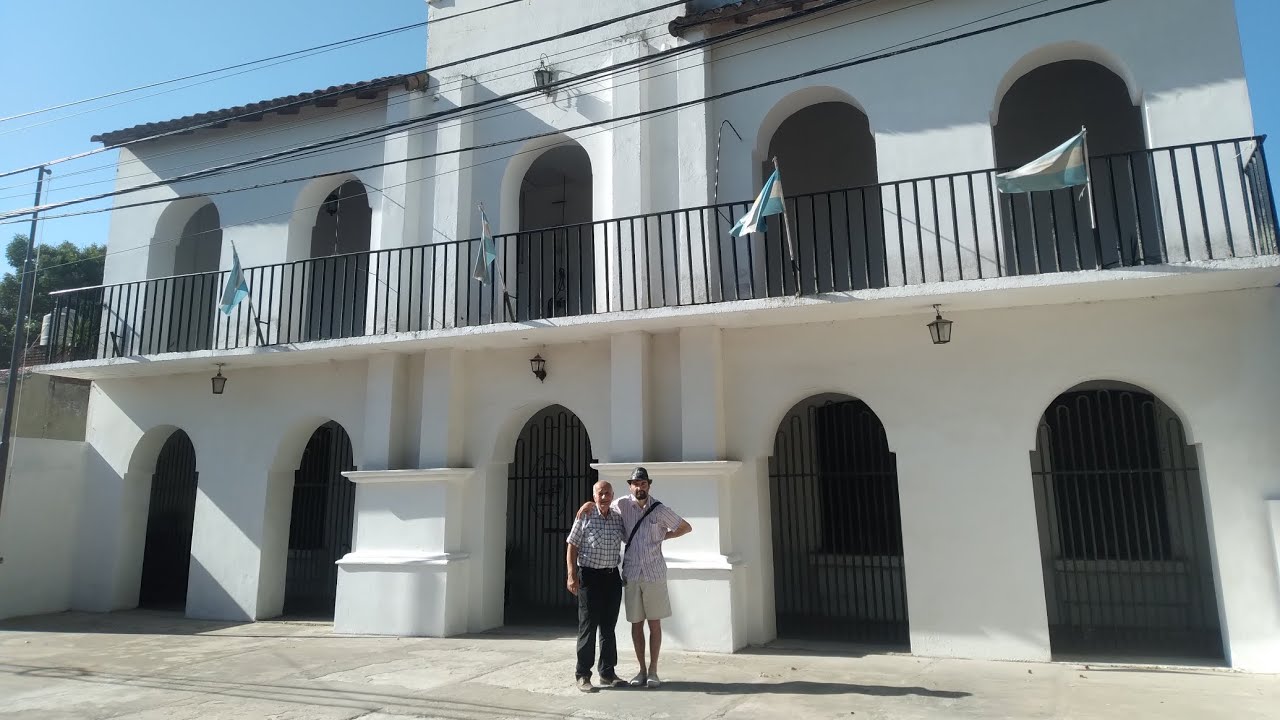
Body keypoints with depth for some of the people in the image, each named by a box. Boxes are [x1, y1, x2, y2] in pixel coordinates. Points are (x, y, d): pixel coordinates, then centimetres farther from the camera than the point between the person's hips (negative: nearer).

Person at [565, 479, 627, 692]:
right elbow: (572, 547, -4)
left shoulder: (619, 518, 6)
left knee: (609, 626, 12)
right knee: (588, 626, -1)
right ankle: (582, 675, 8)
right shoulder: (584, 516, -5)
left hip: (612, 577, 4)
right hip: (589, 576, -4)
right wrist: (572, 575, -10)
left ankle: (607, 672, 23)